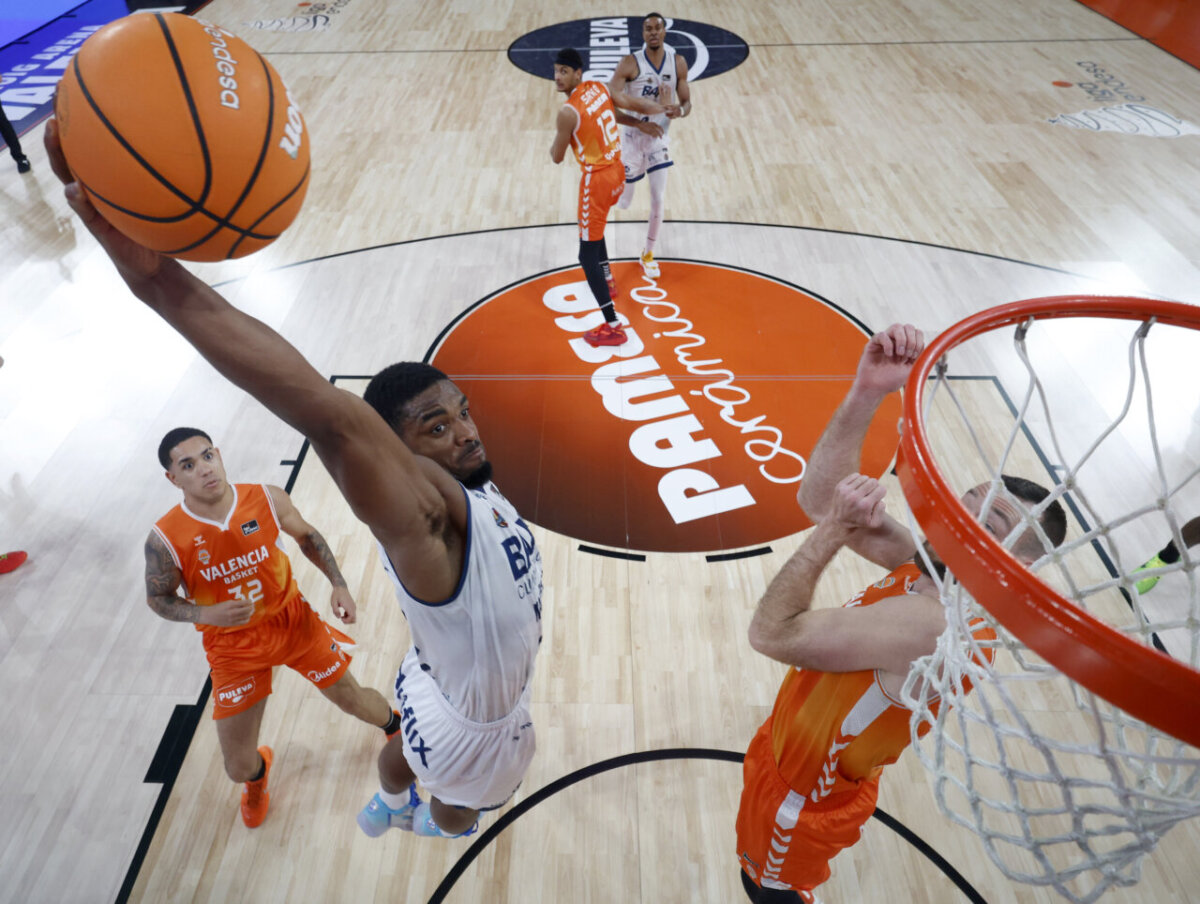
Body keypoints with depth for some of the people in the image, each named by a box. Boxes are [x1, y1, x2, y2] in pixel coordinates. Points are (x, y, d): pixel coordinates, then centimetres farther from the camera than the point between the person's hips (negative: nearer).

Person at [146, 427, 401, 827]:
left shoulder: (268, 499, -17)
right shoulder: (165, 539, -21)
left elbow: (306, 535, 2)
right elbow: (158, 598, -4)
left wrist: (339, 584, -8)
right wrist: (206, 614, -24)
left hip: (294, 620, 1)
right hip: (233, 646, 0)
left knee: (353, 699, 13)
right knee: (239, 769, 4)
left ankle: (396, 725, 50)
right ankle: (258, 773, 45)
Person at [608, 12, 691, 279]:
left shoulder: (678, 62, -5)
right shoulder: (630, 63, -17)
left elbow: (686, 102, 1)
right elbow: (609, 104, -22)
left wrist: (680, 111, -25)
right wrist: (641, 125, -32)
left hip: (659, 138, 3)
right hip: (632, 138, -2)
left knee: (659, 201, -1)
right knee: (622, 203, 5)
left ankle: (648, 254, 20)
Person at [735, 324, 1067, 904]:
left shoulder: (935, 628, -38)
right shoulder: (923, 569, -13)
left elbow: (771, 633, -37)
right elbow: (818, 498, -17)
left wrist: (833, 530, -30)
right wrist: (865, 394, -29)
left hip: (803, 799, -7)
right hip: (787, 751, 7)